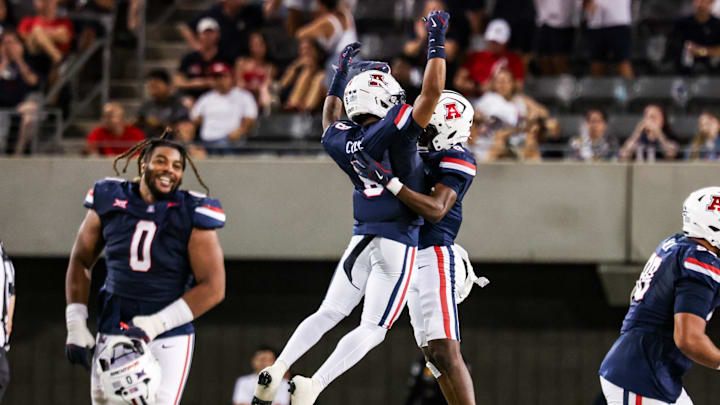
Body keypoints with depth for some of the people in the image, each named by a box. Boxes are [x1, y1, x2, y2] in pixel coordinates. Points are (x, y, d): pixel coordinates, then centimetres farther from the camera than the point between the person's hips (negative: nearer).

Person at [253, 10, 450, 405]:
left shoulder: (343, 139, 5)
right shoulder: (395, 132, -14)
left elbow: (330, 119, 29)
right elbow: (431, 91, -18)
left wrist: (341, 71, 34)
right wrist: (436, 40, -9)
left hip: (362, 240, 6)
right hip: (397, 244, -6)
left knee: (328, 313, 14)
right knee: (372, 329, -4)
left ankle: (277, 370, -1)